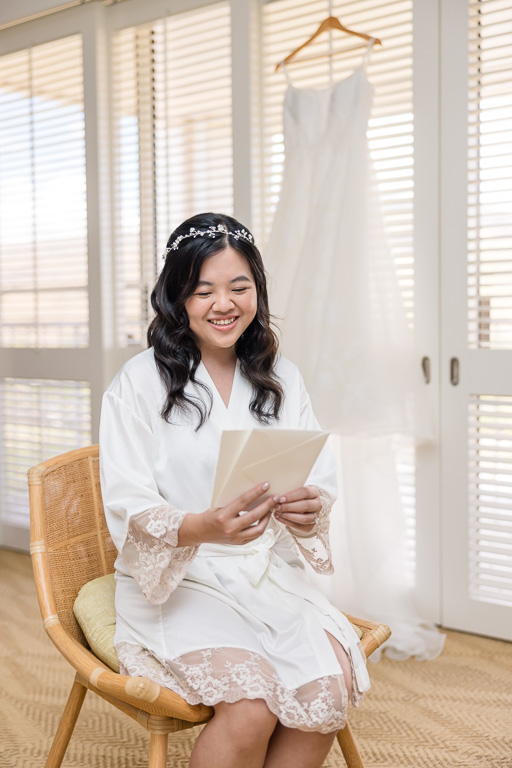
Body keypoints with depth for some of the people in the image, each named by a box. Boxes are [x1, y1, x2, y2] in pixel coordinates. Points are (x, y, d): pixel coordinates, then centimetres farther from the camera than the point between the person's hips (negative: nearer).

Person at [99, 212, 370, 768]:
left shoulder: (280, 379, 9)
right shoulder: (140, 382, -6)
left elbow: (321, 481, 6)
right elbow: (128, 512, -10)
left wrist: (309, 508, -19)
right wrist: (202, 527, -31)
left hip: (270, 572, 5)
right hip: (173, 582, -4)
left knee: (331, 686, -21)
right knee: (252, 701, -28)